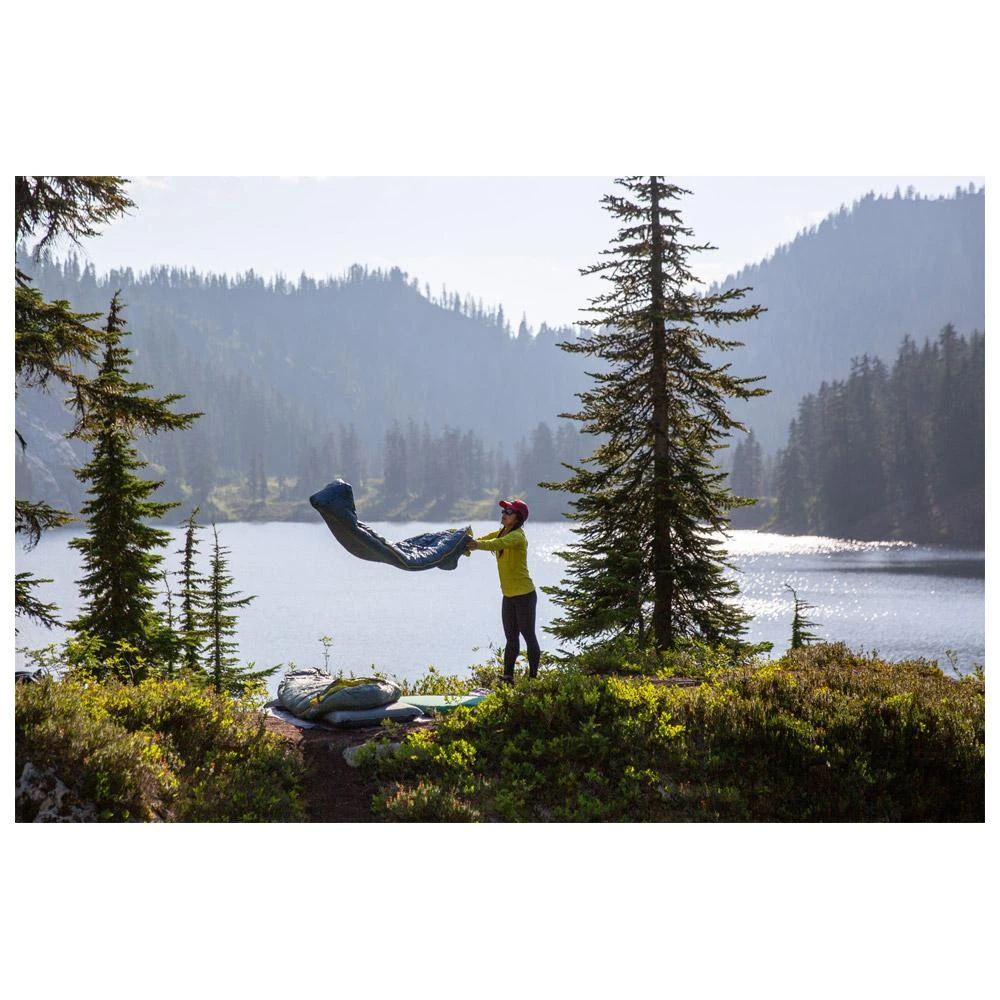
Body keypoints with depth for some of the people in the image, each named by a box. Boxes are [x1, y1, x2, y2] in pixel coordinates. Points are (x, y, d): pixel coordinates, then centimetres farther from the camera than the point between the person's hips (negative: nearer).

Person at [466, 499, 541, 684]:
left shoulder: (517, 536, -18)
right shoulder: (501, 533, 11)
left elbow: (498, 544, -36)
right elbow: (483, 539, 2)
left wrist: (477, 544, -52)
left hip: (524, 594, -9)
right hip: (508, 595, 9)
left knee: (529, 636, -1)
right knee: (511, 638, 13)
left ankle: (533, 677, 4)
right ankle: (507, 677, 17)